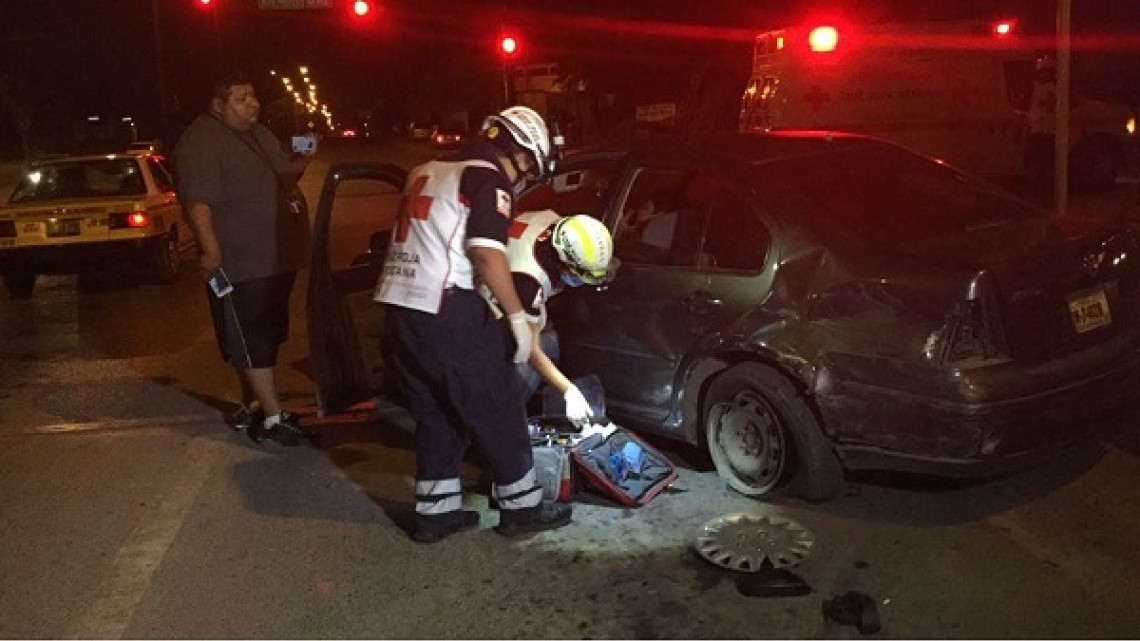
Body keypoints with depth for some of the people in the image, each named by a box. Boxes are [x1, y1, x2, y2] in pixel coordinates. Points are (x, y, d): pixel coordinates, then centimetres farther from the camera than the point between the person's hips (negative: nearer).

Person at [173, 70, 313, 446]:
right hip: (238, 264, -9)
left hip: (276, 258, 10)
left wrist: (300, 163, 3)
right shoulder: (201, 142, -14)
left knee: (263, 339, 17)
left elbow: (283, 178, 24)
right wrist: (210, 251, -34)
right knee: (251, 343, -5)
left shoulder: (258, 134, 15)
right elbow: (198, 202, -23)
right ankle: (274, 418, -2)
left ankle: (252, 406, 29)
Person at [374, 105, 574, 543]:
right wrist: (517, 316, -12)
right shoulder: (488, 179, -5)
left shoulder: (427, 173, 20)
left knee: (436, 414, 19)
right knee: (497, 412, 7)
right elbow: (487, 252, -18)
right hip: (447, 314, -8)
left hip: (398, 309, 8)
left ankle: (435, 511, 24)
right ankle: (522, 505, 19)